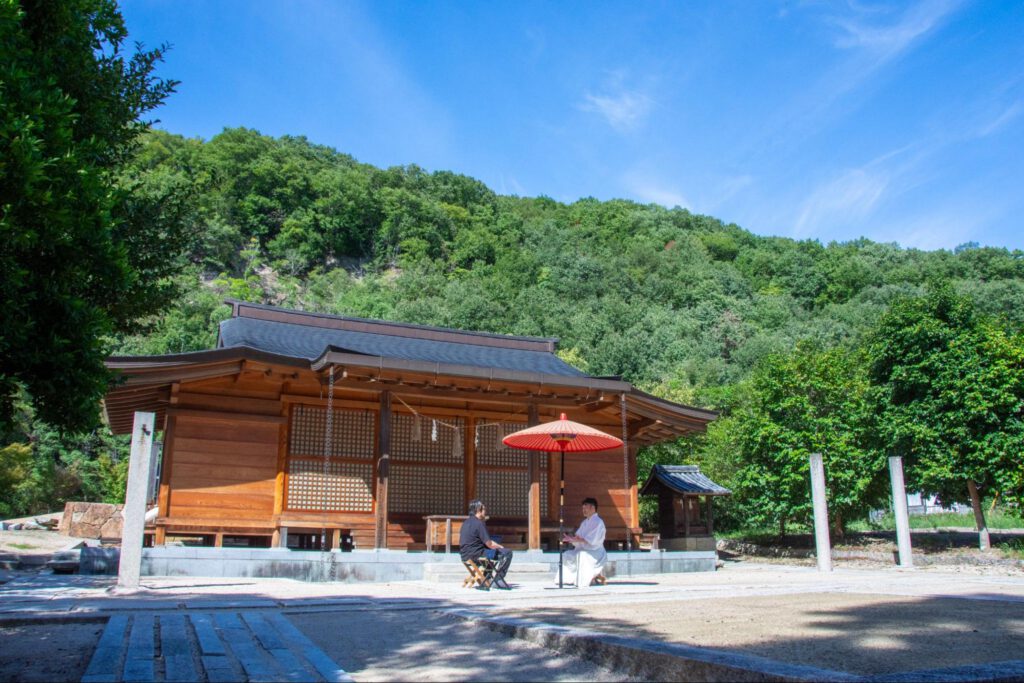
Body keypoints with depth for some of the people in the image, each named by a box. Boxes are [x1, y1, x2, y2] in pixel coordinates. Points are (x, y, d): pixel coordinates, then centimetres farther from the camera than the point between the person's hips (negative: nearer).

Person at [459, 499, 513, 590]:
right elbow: (489, 544, -15)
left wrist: (498, 546, 18)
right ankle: (498, 580, 1)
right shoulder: (479, 523, -16)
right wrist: (501, 547, 4)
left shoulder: (466, 522, 13)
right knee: (507, 553, -5)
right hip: (475, 554, -10)